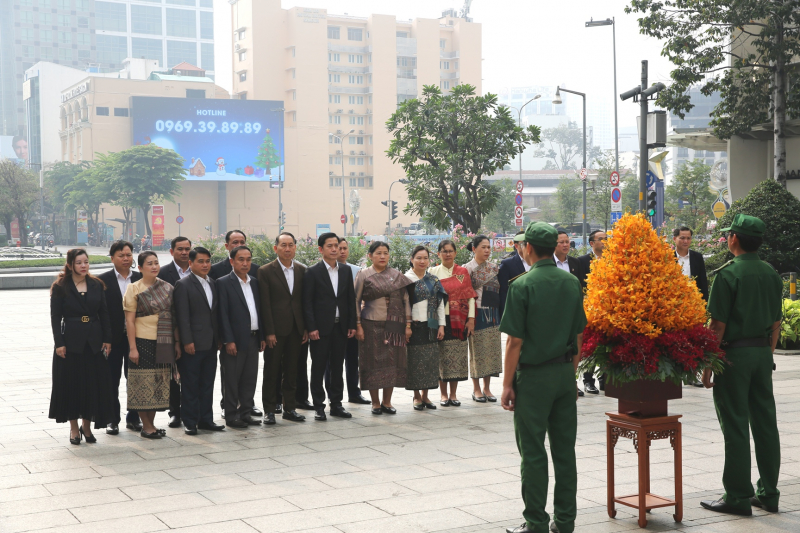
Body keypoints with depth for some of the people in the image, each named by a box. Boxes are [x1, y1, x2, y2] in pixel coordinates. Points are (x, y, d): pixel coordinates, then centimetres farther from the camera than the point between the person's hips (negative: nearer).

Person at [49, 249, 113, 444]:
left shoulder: (96, 285, 7)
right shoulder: (60, 287, -2)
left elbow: (104, 314, 8)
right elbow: (55, 317, -5)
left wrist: (107, 339, 1)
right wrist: (59, 343, -12)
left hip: (94, 341, 3)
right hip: (71, 341, -3)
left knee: (94, 384, 4)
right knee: (71, 383, 2)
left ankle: (87, 425, 19)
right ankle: (74, 428, 14)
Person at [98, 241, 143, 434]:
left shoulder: (141, 279, 5)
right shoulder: (103, 280, -2)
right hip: (113, 338, -2)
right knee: (112, 381, 6)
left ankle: (133, 418, 20)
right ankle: (112, 420, 15)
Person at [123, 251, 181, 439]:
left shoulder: (167, 288, 9)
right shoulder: (134, 289, -3)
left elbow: (174, 317, 12)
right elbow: (129, 321, -7)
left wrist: (177, 343, 7)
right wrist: (132, 348, -12)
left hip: (164, 344, 5)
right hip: (143, 342, -4)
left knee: (159, 384, 9)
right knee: (143, 383, -1)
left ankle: (151, 423, 19)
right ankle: (146, 426, 9)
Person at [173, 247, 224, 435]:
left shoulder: (213, 284, 14)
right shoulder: (183, 285, -6)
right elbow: (182, 316, -11)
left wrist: (219, 338, 11)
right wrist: (187, 341, -15)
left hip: (211, 344, 6)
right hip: (193, 345, -6)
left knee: (207, 384, 11)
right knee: (190, 385, 1)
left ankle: (206, 419, 19)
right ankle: (190, 422, 8)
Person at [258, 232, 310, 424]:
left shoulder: (302, 270, 8)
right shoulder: (266, 271, -5)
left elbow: (305, 301, 10)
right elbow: (265, 304, -8)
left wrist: (306, 328, 5)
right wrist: (269, 332, -12)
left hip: (296, 329, 4)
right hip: (276, 329, -4)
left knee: (292, 370, 10)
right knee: (271, 370, 3)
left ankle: (290, 408, 19)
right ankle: (269, 410, 11)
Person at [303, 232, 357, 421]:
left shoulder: (346, 271, 10)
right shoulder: (313, 272, -3)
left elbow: (351, 299, 11)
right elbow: (307, 302, -6)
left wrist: (352, 325, 4)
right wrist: (311, 327, -13)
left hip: (341, 326, 4)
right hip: (321, 327, -4)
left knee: (338, 366, 9)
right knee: (318, 367, 2)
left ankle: (336, 404, 17)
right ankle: (318, 406, 8)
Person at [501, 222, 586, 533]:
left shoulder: (522, 286, -13)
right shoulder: (572, 283, 5)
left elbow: (515, 341, -13)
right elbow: (578, 336, 10)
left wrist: (508, 384, -7)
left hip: (533, 376, -5)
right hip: (565, 373, 6)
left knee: (533, 452, 2)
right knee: (564, 449, 11)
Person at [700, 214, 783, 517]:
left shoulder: (728, 274, -13)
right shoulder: (772, 275, 8)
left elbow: (718, 325, -14)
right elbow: (776, 322, 13)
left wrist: (707, 366, -9)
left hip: (734, 354, -7)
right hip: (763, 354, 7)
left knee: (735, 427, -2)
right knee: (765, 424, 11)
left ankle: (738, 497, 3)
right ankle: (768, 493, 18)